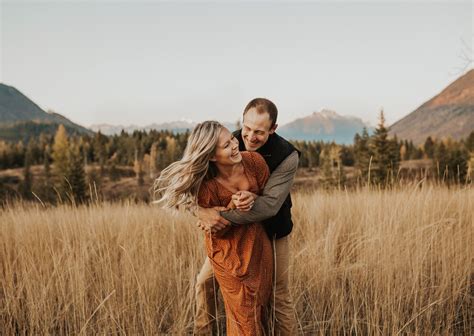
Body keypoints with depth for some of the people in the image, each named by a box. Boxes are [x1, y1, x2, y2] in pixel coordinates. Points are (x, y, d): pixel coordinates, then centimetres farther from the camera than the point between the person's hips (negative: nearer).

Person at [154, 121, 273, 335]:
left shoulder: (254, 161, -18)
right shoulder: (206, 187, -26)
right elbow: (217, 231, -15)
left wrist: (253, 198, -25)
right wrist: (233, 205, -32)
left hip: (258, 243, 4)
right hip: (230, 252, -4)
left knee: (261, 304, 22)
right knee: (243, 314, 9)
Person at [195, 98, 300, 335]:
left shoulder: (287, 156, -24)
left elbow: (270, 204, -32)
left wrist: (222, 216, -39)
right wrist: (202, 210, -41)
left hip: (270, 232, -3)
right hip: (232, 230, 3)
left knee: (279, 297, 4)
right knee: (205, 281, 6)